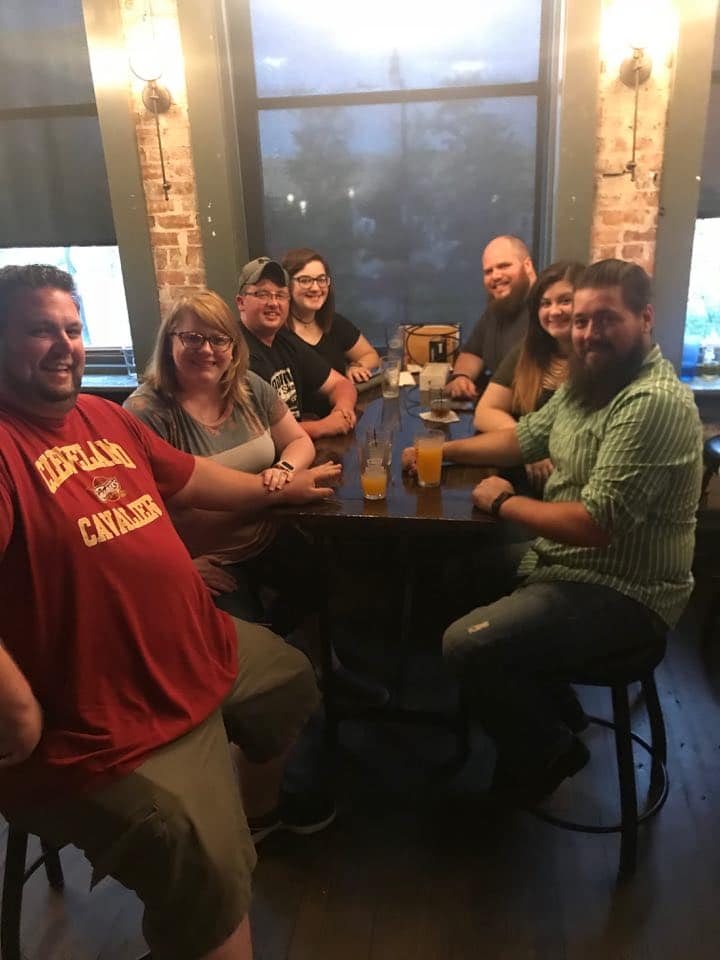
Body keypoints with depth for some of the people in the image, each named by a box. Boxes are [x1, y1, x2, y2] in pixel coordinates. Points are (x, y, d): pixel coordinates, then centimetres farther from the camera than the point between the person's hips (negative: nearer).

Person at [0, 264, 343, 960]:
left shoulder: (106, 416, 8)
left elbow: (187, 477, 22)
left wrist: (277, 489, 27)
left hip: (204, 651, 10)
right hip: (109, 725, -9)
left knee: (293, 680, 28)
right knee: (207, 871, -17)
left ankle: (257, 811, 53)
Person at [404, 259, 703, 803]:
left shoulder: (654, 402, -25)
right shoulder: (589, 381, 6)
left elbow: (595, 524, -30)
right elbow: (526, 436, 17)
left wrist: (504, 503, -17)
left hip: (621, 595, -10)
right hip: (567, 565, 10)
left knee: (467, 643, -20)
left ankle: (547, 750, 9)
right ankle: (555, 714, 25)